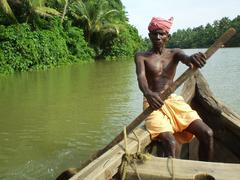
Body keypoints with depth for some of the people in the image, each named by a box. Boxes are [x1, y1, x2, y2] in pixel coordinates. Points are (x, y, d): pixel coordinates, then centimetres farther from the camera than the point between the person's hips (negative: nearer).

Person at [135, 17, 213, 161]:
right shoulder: (141, 57, 3)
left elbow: (186, 58, -13)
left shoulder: (174, 53, 11)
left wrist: (193, 58, -41)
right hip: (153, 103, -3)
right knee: (170, 142, -29)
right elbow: (141, 77, -17)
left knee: (207, 133, -15)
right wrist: (147, 93, -41)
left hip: (173, 100, 3)